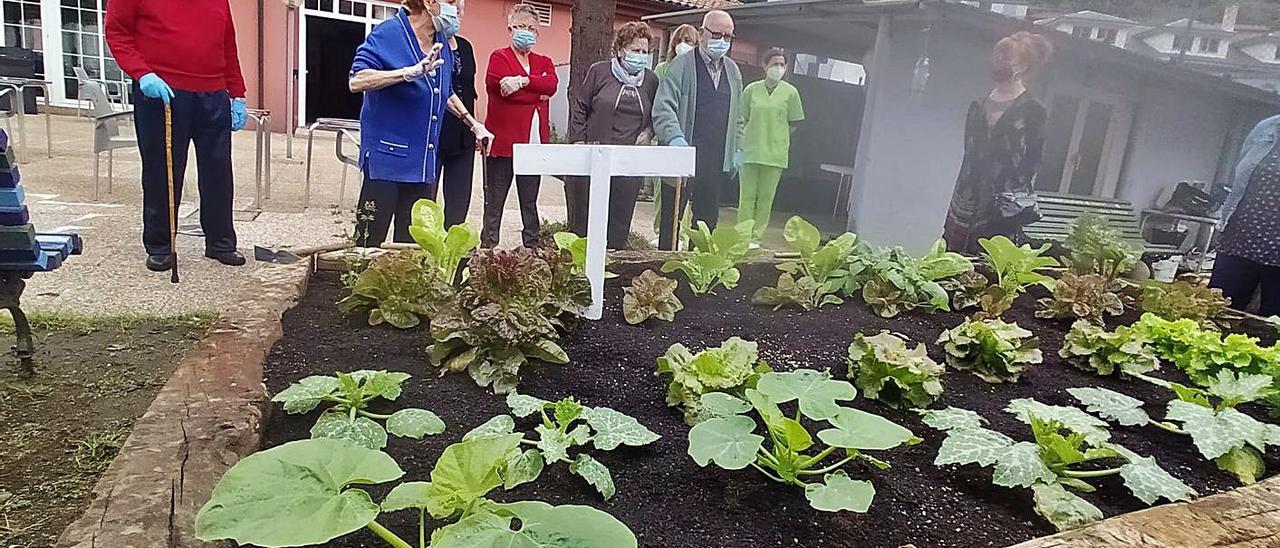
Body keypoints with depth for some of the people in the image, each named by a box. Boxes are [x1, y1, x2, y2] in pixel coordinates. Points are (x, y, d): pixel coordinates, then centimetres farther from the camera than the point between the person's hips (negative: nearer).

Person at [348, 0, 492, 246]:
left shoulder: (442, 43, 12)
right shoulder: (387, 34, -9)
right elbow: (356, 82, -21)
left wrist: (473, 124, 27)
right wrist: (412, 72, -30)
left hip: (423, 160, 7)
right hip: (386, 158, -6)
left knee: (412, 244, 7)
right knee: (369, 243, -3)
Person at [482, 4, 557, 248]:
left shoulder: (543, 62, 17)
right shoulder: (499, 57, 3)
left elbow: (552, 84, -5)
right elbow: (495, 84, -16)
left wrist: (522, 81, -21)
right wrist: (538, 94, -9)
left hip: (534, 143, 5)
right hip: (503, 142, -4)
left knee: (530, 202, 12)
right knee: (494, 203, 2)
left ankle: (532, 248, 19)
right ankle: (488, 248, 8)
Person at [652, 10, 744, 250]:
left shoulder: (733, 71, 14)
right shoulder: (681, 64, -4)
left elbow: (737, 115, 21)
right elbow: (663, 108, -13)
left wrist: (737, 149, 15)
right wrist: (675, 138, -28)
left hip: (717, 159, 5)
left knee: (707, 219, 10)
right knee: (672, 217, 2)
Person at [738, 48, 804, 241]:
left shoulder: (790, 92, 4)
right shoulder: (751, 89, 5)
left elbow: (793, 124, 10)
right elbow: (742, 120, 12)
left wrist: (777, 139, 4)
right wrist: (747, 140, 2)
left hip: (775, 153, 0)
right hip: (750, 150, 0)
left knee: (766, 197, 3)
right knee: (746, 196, 0)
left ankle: (757, 236, 11)